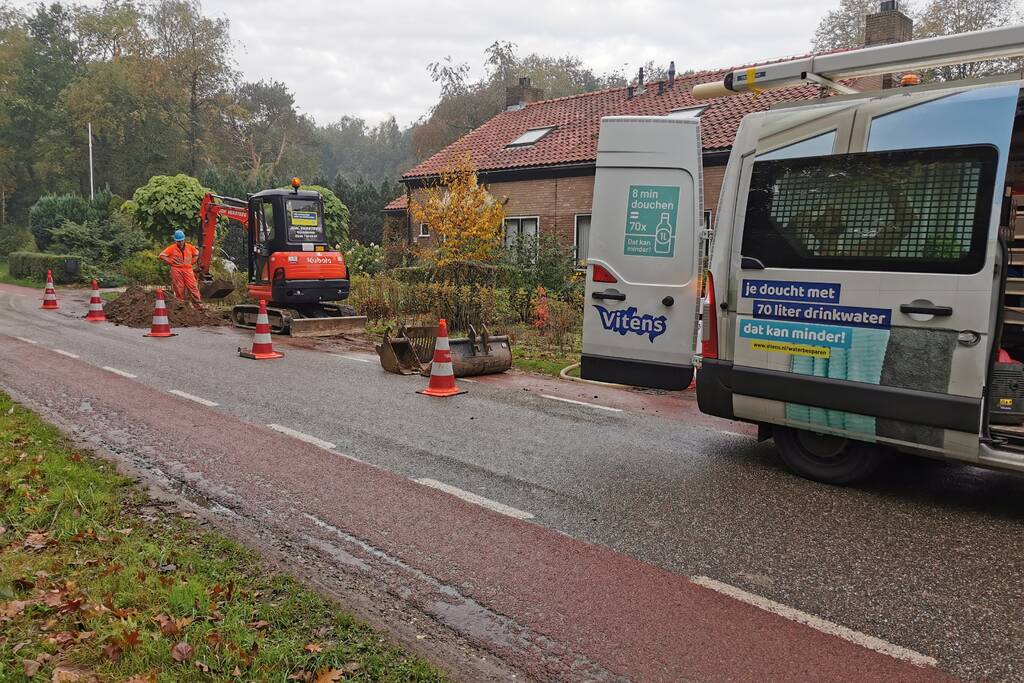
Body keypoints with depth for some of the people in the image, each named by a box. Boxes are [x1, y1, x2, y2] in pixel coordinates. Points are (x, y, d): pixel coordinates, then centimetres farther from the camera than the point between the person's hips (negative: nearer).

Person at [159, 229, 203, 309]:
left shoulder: (189, 247, 7)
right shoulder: (172, 248, 0)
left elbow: (197, 254, 23)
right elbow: (162, 255, 1)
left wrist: (192, 262, 12)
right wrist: (170, 262, -2)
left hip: (188, 270, 1)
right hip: (177, 270, -1)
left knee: (193, 287, -6)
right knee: (179, 289, 0)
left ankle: (199, 304, -6)